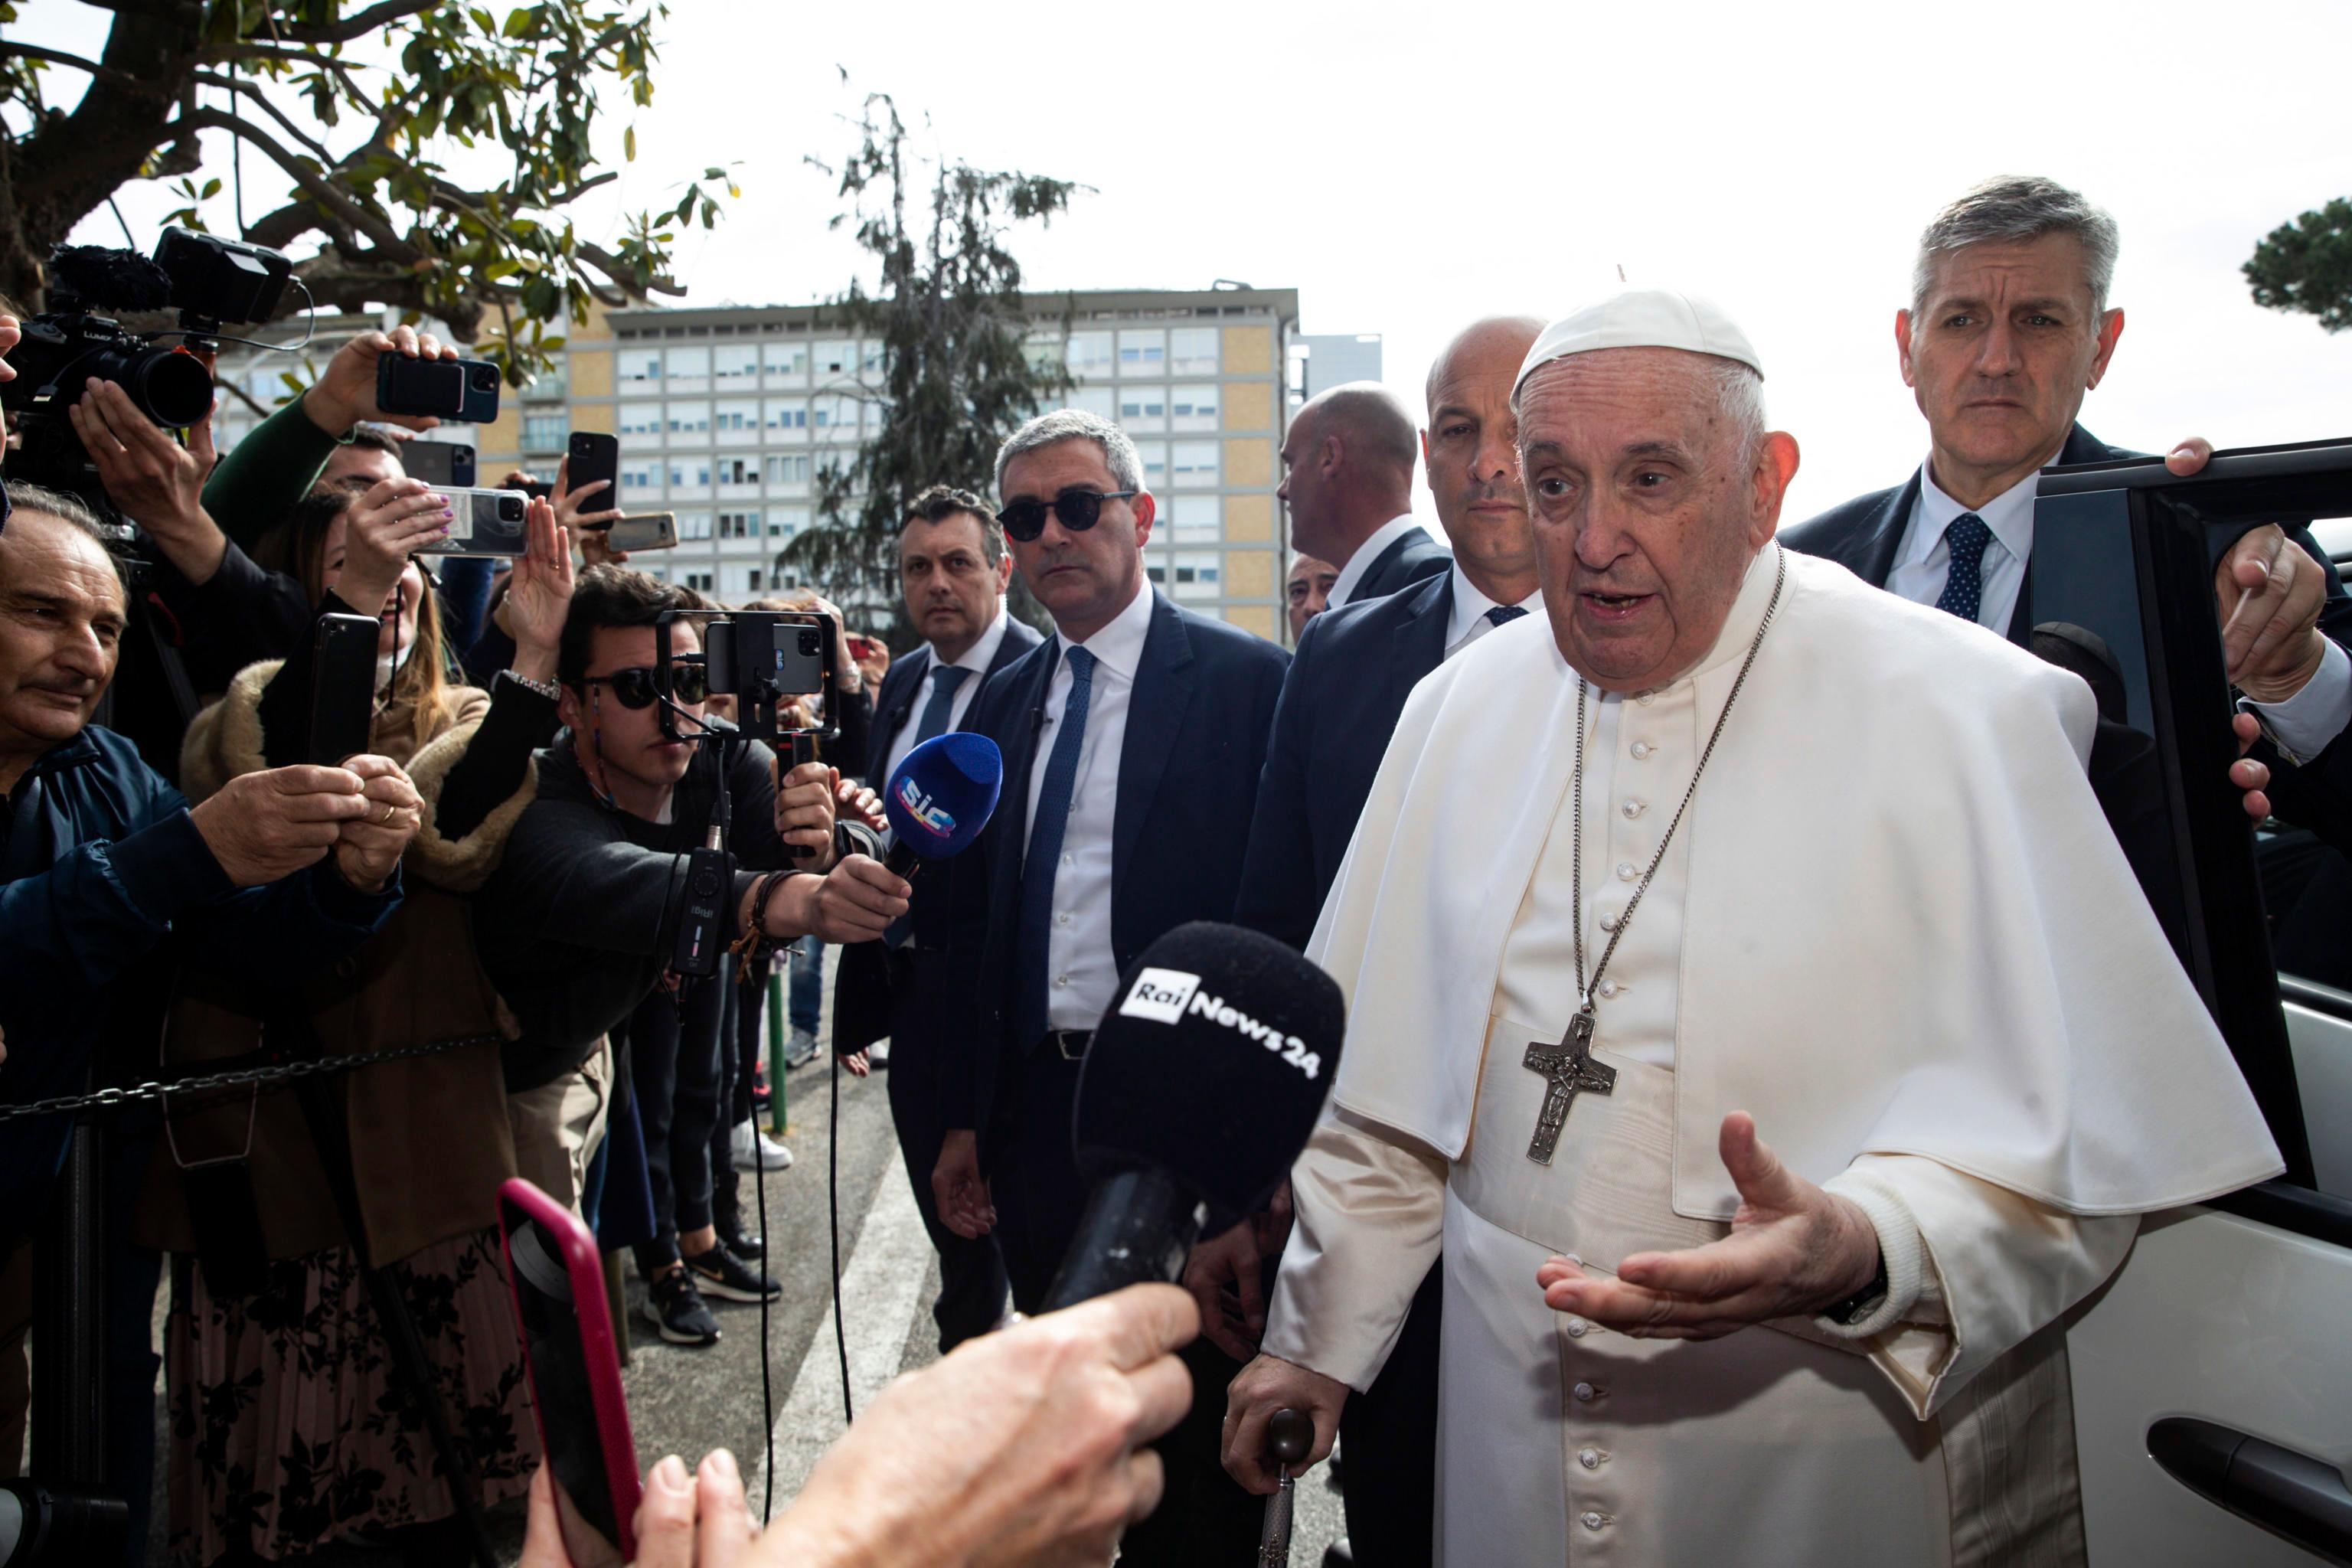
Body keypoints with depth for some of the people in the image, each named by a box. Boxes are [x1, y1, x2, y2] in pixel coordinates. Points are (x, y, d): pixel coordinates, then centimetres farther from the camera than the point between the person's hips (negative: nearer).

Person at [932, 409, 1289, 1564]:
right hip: (1037, 1116, 6)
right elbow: (978, 924, 14)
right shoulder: (1002, 703, 11)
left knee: (1195, 1442, 9)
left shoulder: (1245, 680, -8)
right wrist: (965, 1120, 13)